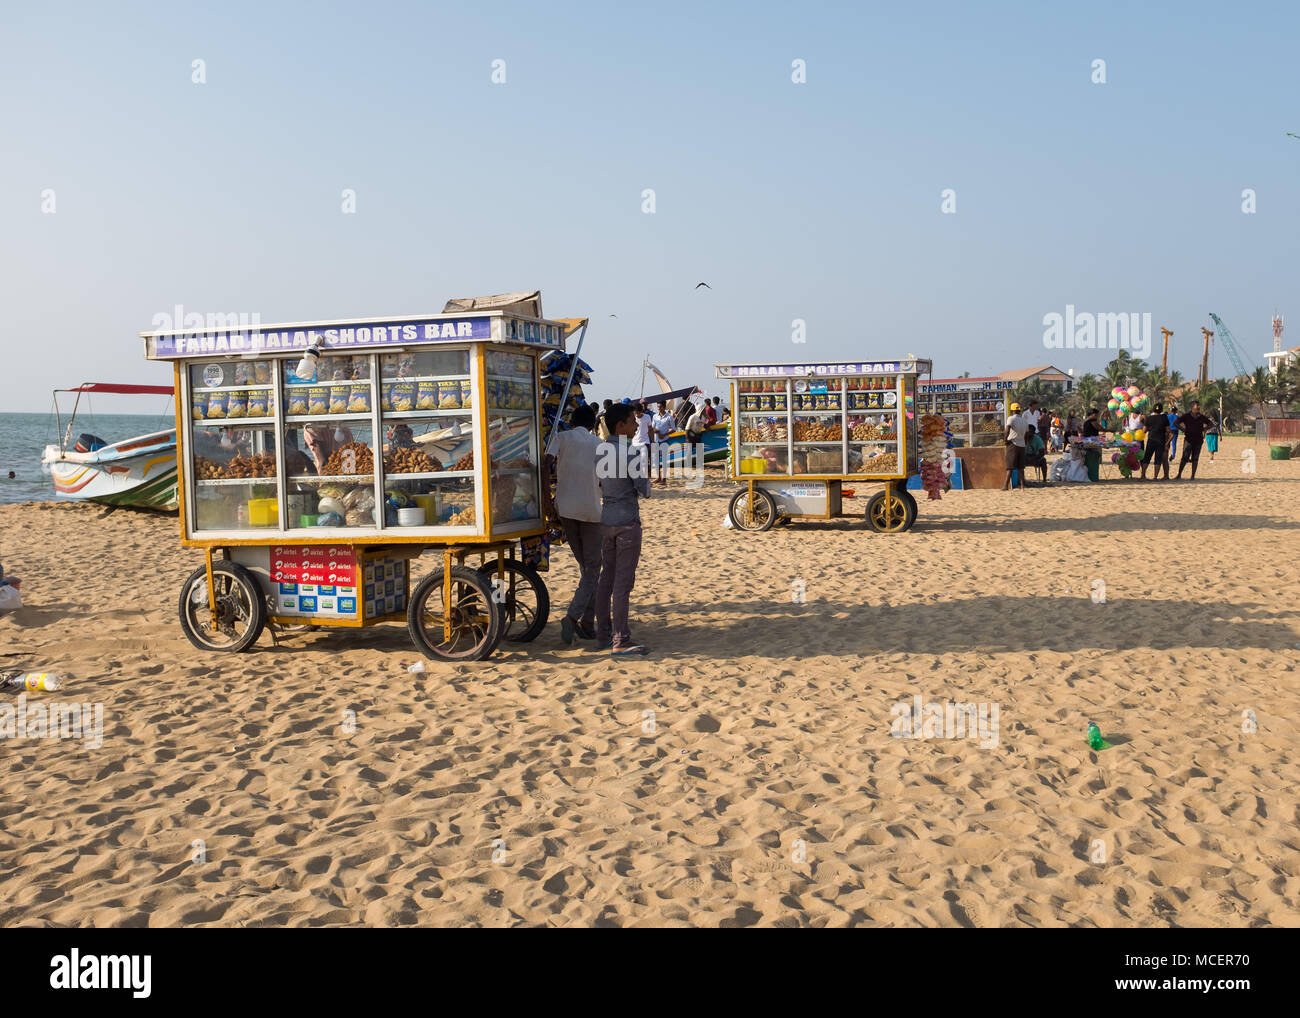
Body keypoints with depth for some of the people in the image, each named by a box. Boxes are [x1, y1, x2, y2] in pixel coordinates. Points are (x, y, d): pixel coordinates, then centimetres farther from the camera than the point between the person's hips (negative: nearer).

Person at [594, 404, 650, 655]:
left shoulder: (599, 451, 8)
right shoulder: (631, 454, -16)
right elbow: (644, 491, -14)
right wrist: (645, 479, 5)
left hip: (606, 519, 8)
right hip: (627, 521, -8)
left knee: (607, 578, 13)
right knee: (623, 581, -6)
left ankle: (603, 634, 17)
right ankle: (621, 640, -5)